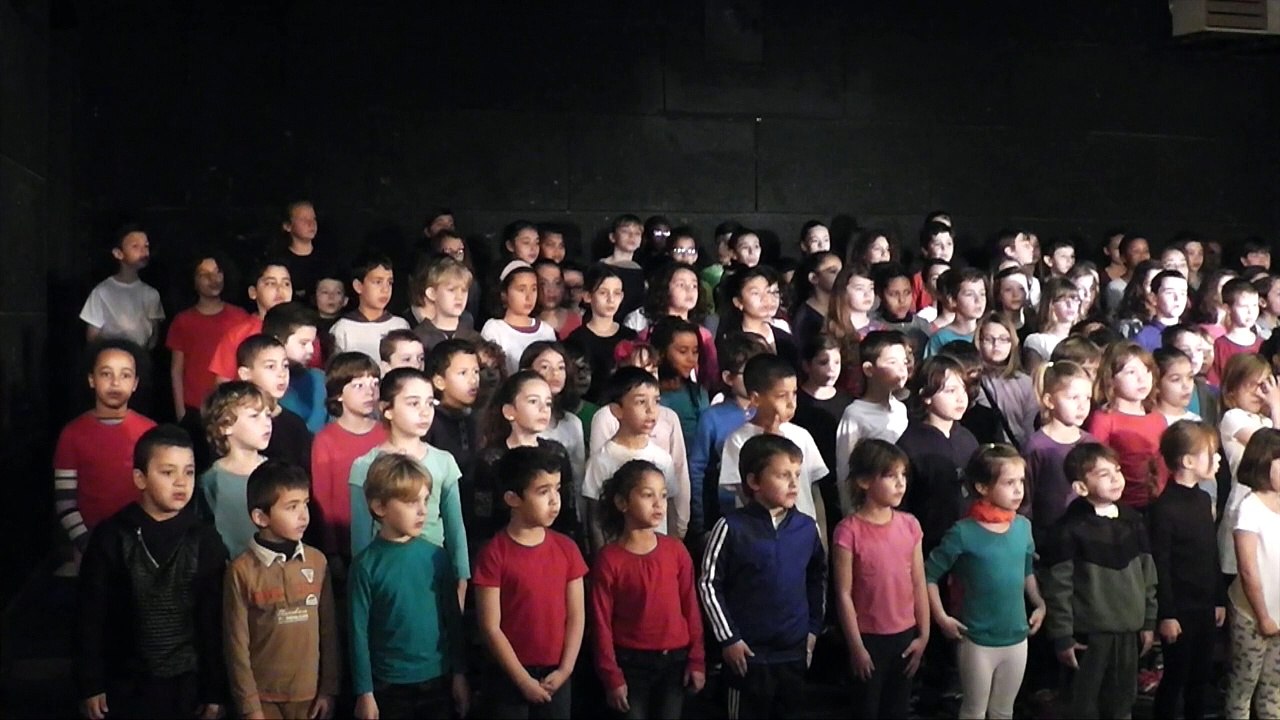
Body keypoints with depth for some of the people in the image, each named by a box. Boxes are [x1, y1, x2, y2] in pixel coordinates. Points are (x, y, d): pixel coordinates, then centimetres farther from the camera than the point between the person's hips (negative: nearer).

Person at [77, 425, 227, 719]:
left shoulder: (205, 541, -4)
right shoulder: (112, 537, -7)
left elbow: (215, 621, -1)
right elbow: (90, 615, -2)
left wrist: (215, 690, -1)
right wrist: (90, 684, -3)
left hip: (188, 684, 1)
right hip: (126, 684, -1)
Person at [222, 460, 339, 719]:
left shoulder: (317, 562, -1)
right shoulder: (242, 570, -10)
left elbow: (329, 631, 4)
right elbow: (237, 644, -7)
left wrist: (329, 688, 3)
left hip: (309, 693, 3)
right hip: (263, 696, -3)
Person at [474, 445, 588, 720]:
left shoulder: (566, 549, 1)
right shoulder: (494, 554, -12)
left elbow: (576, 615, 4)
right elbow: (490, 627, -12)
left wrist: (565, 670, -4)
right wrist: (523, 679, -11)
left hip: (555, 676, 4)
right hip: (509, 676, -4)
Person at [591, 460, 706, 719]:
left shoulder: (676, 550, -1)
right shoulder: (609, 559, -11)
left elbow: (691, 607, 4)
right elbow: (602, 622, -8)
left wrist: (697, 659, 3)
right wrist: (612, 676, -8)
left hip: (675, 660, 3)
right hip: (631, 663, -3)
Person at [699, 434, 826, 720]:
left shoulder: (807, 527, 1)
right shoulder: (732, 527, -12)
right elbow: (709, 584, -8)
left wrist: (813, 628, 11)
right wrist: (728, 638, -8)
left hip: (795, 650, 4)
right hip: (748, 651, -4)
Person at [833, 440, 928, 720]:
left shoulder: (910, 525, -1)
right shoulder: (849, 531, -16)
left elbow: (919, 585, 5)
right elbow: (844, 594, -13)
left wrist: (924, 635, 6)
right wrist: (856, 646, -11)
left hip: (906, 635, 5)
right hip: (870, 638, -4)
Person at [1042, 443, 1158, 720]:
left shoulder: (1134, 521, 4)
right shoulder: (1070, 530, -14)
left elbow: (1148, 575, 12)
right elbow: (1058, 587, -12)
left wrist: (1149, 621, 12)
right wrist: (1062, 637, -12)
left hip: (1128, 631, 5)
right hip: (1089, 634, -5)